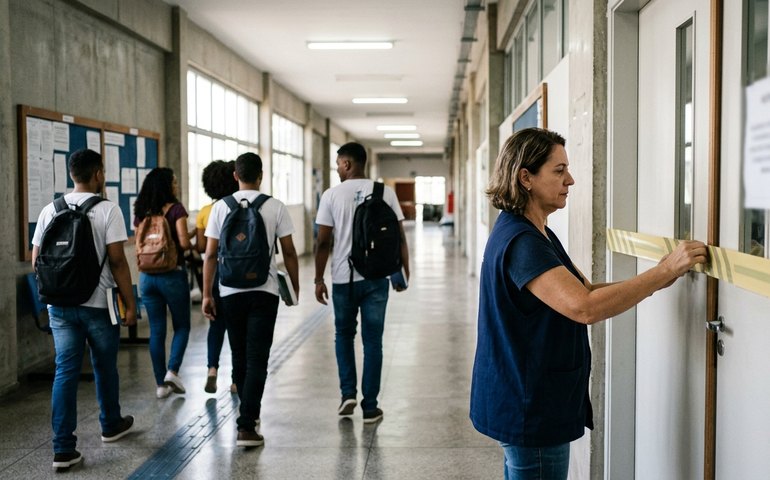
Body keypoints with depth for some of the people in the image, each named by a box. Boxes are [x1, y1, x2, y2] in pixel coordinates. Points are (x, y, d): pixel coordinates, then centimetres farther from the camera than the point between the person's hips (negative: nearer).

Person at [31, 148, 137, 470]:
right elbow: (117, 261, -14)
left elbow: (36, 261, 7)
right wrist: (130, 304, -8)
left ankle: (63, 448, 2)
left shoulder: (50, 210, 5)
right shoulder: (108, 210, -10)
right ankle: (111, 425, 34)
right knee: (104, 368, 15)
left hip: (59, 305, 3)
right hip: (98, 304, -3)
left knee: (65, 372, 4)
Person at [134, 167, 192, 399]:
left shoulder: (141, 212, 7)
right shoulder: (175, 209, -9)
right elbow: (184, 242, -18)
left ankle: (161, 384, 13)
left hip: (147, 276, 5)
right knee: (182, 326, 12)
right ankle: (173, 370, -4)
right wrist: (190, 243, 2)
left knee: (156, 330, 10)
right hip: (172, 275, -4)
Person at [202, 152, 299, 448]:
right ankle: (246, 425, -8)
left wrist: (207, 294, 4)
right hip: (264, 291, -2)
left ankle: (248, 411, 33)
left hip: (231, 292, 2)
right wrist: (295, 286, 10)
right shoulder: (275, 207, -3)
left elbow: (210, 254, -1)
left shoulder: (221, 207, 1)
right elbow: (289, 252, -2)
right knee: (257, 359, -2)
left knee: (239, 357, 17)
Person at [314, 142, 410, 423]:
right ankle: (370, 407, 10)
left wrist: (319, 279, 4)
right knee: (373, 341, 7)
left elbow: (323, 242, -5)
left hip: (343, 278, -1)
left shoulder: (332, 195, -4)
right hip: (376, 277, 1)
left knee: (344, 335, 20)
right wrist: (405, 271, 10)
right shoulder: (385, 193, -1)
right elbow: (399, 237, -1)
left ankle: (348, 393, 11)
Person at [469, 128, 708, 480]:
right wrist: (665, 271, -27)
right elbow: (585, 308, -33)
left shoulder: (536, 234, 11)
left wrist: (654, 281, -4)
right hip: (530, 410, -10)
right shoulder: (520, 242, -23)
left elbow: (587, 290, 9)